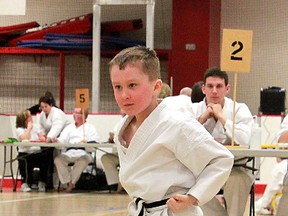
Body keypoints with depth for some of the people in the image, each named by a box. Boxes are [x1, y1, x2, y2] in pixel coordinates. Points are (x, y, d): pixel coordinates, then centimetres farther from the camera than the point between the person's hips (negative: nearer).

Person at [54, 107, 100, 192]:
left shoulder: (90, 127, 16)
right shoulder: (69, 127, 29)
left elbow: (95, 142, 0)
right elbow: (62, 140, 14)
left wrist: (86, 142, -20)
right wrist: (57, 140, -10)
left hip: (83, 152, -3)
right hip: (69, 152, 3)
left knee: (83, 160, -38)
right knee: (58, 159, -27)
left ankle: (72, 182, -23)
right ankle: (68, 182, -20)